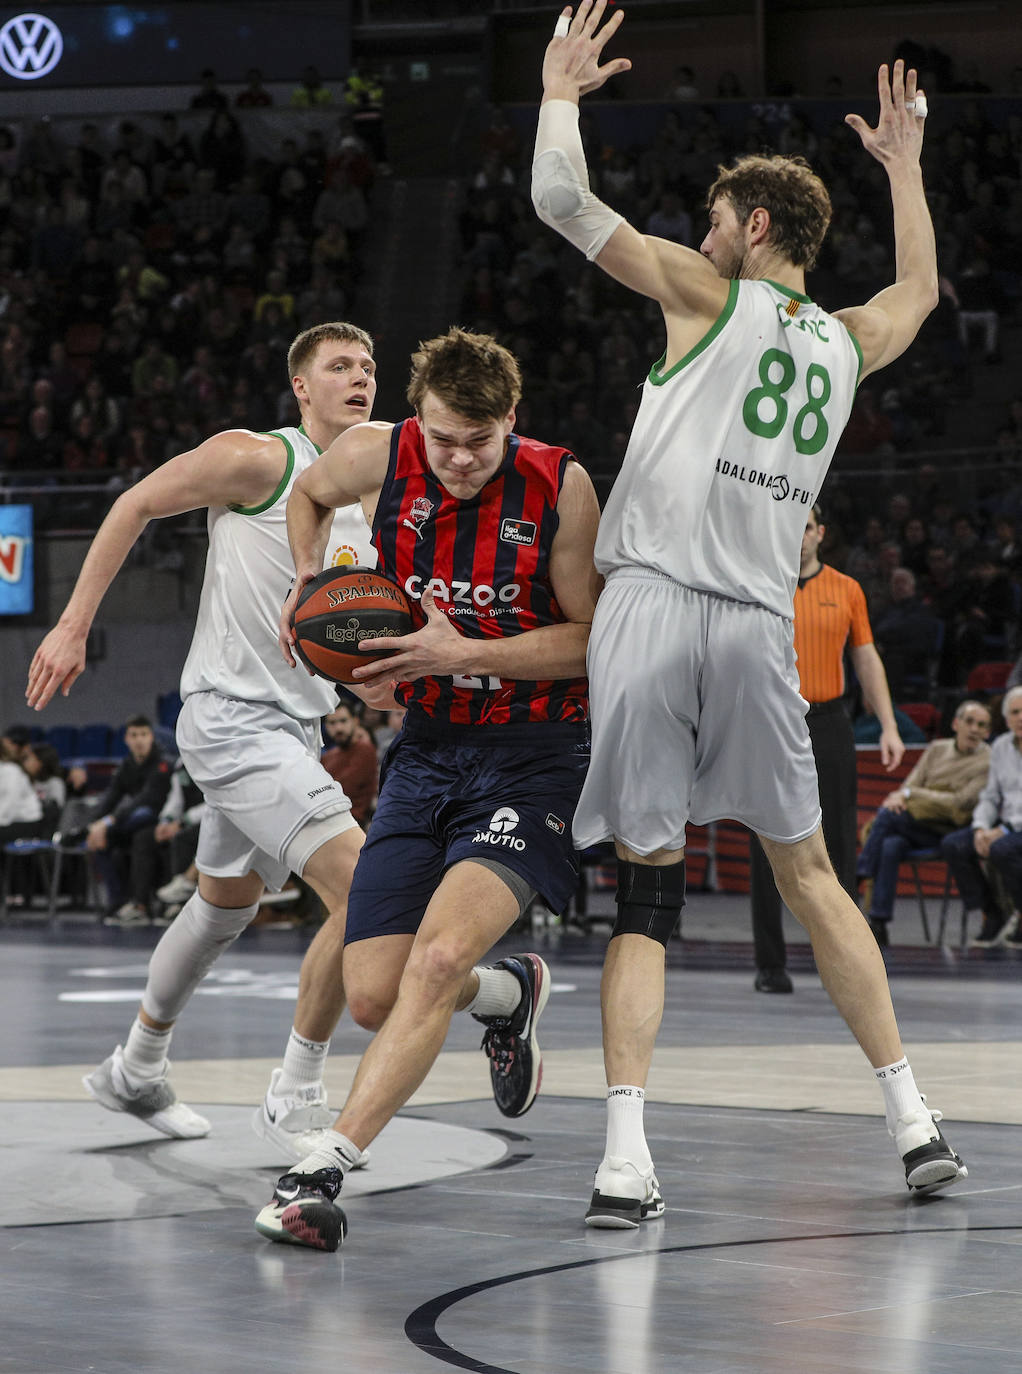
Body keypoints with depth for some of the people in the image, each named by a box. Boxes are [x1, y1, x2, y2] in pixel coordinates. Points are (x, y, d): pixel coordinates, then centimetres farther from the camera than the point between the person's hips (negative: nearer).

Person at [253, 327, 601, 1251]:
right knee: (373, 997, 0)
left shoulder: (559, 484, -13)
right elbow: (310, 493, 19)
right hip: (428, 750, 4)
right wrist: (309, 583, 1)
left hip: (534, 754, -4)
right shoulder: (380, 455, -6)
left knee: (438, 957, -25)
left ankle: (324, 1168, -23)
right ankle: (508, 993, 33)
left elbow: (594, 640, -9)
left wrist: (465, 654, -21)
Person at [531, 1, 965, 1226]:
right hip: (759, 623, 4)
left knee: (647, 889, -4)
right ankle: (913, 1120, 16)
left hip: (655, 605, -4)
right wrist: (903, 162, 50)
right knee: (807, 873, 16)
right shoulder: (848, 343, 17)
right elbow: (919, 288, 41)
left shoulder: (709, 296, 3)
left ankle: (626, 1157, -13)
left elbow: (560, 201, 1)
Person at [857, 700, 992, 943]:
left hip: (947, 830, -4)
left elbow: (962, 802, -13)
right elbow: (912, 783, 11)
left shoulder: (989, 762, -4)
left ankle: (858, 876, -14)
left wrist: (911, 794, -13)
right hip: (916, 829, 4)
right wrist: (899, 797, -15)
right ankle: (878, 924, -32)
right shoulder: (937, 749, 16)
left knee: (888, 814, -25)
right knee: (891, 845, -30)